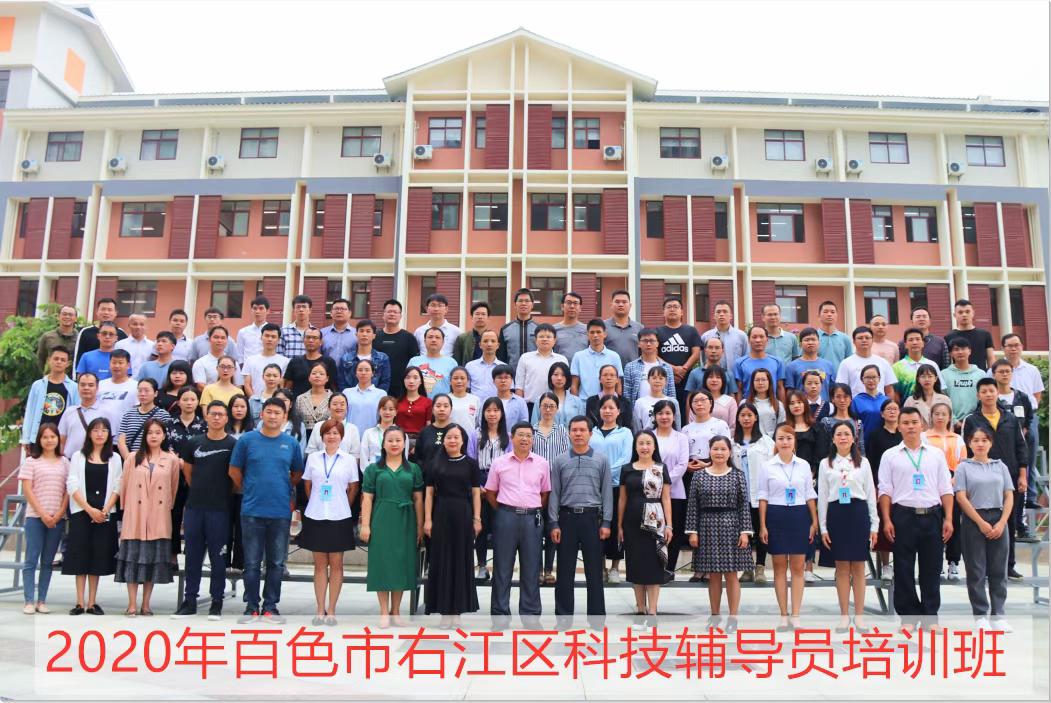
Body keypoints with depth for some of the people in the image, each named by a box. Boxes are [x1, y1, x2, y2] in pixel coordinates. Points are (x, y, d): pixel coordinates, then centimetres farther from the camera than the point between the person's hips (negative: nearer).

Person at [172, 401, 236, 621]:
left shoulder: (233, 445, -3)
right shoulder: (194, 443, 7)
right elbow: (187, 469, 20)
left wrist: (223, 492, 3)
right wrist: (198, 490, 14)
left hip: (220, 509, -3)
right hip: (194, 507, 3)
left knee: (218, 557, 3)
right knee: (193, 555, 9)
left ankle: (216, 602, 11)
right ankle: (189, 601, 18)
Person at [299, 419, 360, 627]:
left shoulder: (349, 459, 2)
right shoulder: (313, 458, 5)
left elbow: (353, 488, 7)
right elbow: (307, 485, 13)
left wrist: (343, 507, 8)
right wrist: (316, 504, 13)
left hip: (339, 518, -1)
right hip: (315, 517, 1)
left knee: (336, 564, 3)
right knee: (320, 563, 6)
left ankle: (331, 610, 11)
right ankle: (320, 610, 13)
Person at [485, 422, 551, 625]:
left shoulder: (542, 464, 5)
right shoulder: (499, 463, 3)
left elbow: (545, 493, 12)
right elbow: (490, 492, 8)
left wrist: (535, 512, 5)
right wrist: (503, 512, 4)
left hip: (532, 518, 1)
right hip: (506, 516, -1)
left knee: (531, 568, 6)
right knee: (502, 567, 5)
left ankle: (530, 614, 16)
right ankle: (500, 613, 14)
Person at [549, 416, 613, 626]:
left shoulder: (601, 460, 4)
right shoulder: (560, 461, 5)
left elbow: (607, 492, 2)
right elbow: (554, 493, 4)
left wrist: (606, 523, -4)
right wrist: (554, 524, -2)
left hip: (592, 517, -1)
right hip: (567, 517, 1)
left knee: (594, 570, 5)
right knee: (565, 570, 7)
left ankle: (597, 618, 14)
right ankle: (563, 616, 16)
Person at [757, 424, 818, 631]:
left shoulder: (804, 465, 4)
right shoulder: (767, 467, 0)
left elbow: (810, 496, 8)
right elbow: (763, 497, 1)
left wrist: (814, 522, 4)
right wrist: (762, 525, -3)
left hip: (799, 516, 1)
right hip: (776, 516, -1)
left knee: (798, 567, 3)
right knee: (779, 566, 5)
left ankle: (795, 616, 10)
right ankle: (784, 615, 12)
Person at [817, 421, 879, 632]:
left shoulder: (863, 462, 6)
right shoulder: (825, 464, 6)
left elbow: (871, 494, 6)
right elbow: (822, 497, 5)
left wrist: (874, 525, 1)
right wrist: (823, 527, 1)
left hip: (859, 513, 0)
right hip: (836, 514, 0)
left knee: (858, 568, 4)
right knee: (842, 568, 4)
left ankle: (859, 616, 12)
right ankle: (844, 616, 12)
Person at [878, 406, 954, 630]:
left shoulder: (936, 454, 10)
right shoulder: (890, 455, 4)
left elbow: (946, 489, 9)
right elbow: (885, 491, 1)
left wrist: (948, 519, 1)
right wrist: (887, 521, -6)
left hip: (932, 515, 2)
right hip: (903, 515, -2)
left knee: (931, 569, 6)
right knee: (904, 569, 3)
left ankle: (931, 616, 17)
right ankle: (908, 617, 12)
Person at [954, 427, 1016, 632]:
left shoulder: (1000, 466, 9)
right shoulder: (964, 467, 2)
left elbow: (1009, 497, 5)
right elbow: (961, 498, -5)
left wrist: (1001, 523, -7)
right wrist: (981, 523, -10)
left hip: (998, 520, 3)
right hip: (973, 521, -2)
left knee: (998, 570, 5)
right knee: (976, 571, 2)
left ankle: (998, 615, 13)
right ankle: (980, 616, 9)